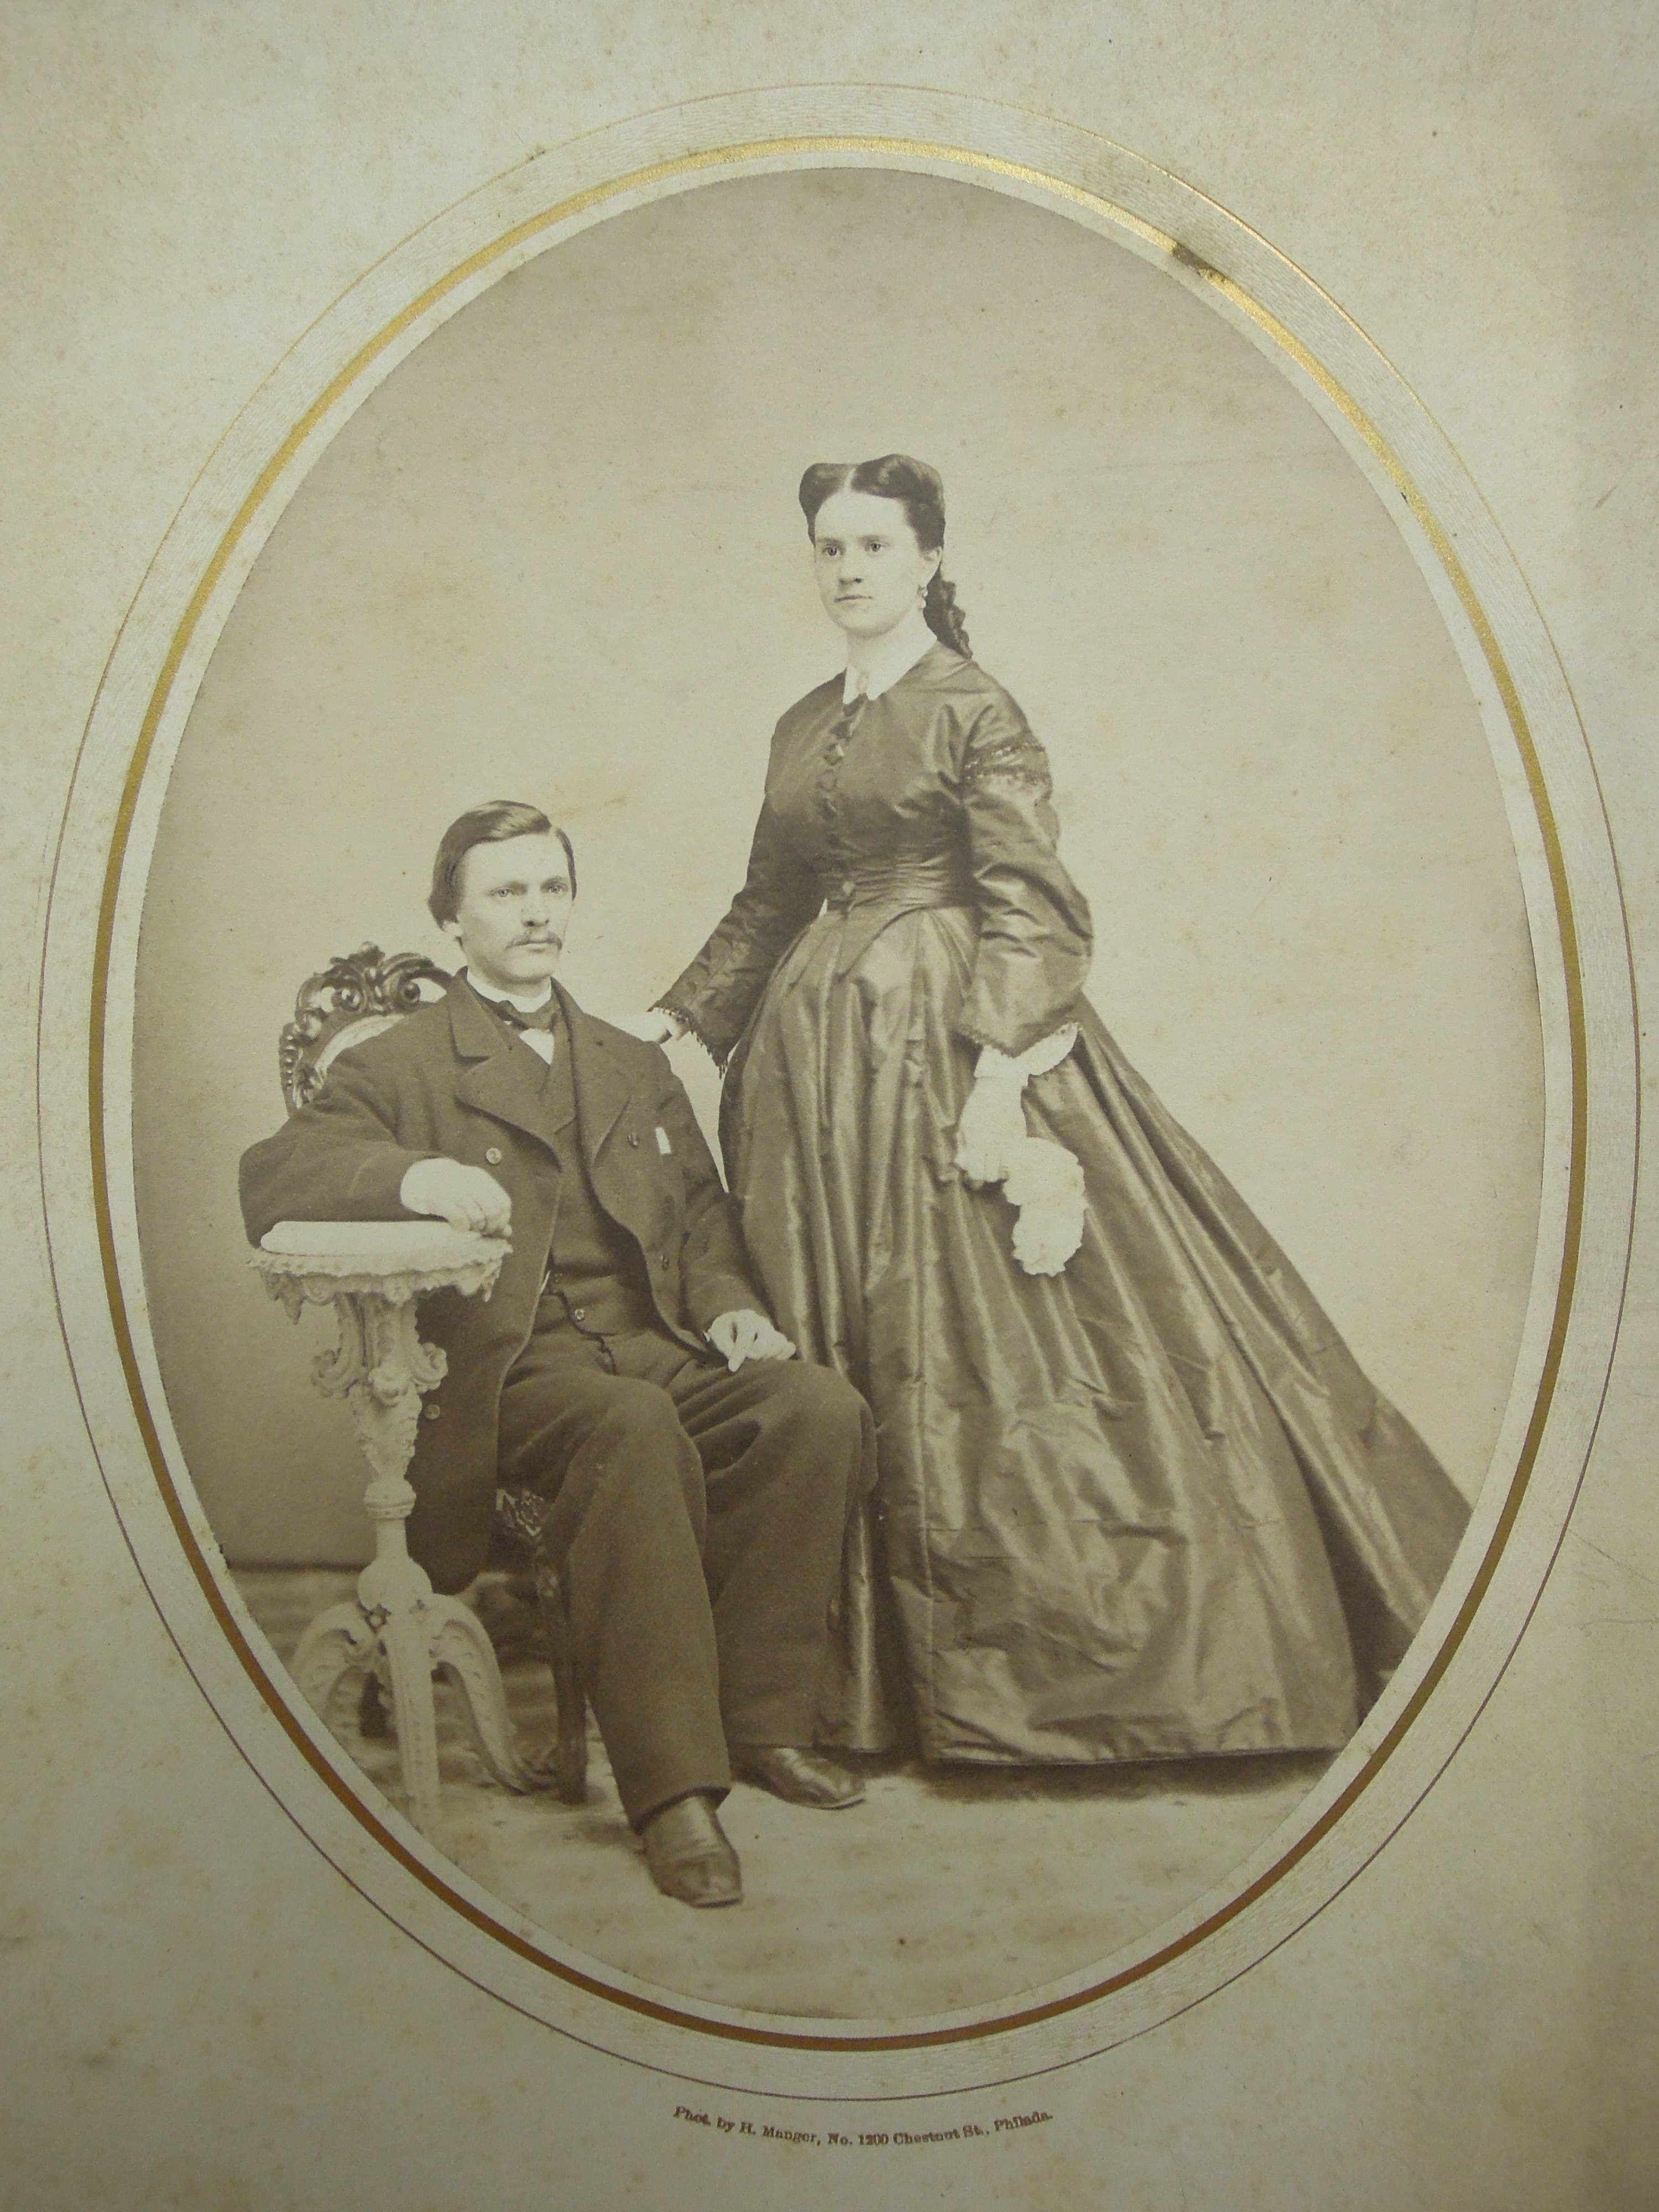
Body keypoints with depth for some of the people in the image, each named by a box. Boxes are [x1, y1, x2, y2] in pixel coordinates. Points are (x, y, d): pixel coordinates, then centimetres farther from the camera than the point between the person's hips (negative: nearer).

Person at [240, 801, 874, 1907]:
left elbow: (701, 1215, 23)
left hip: (657, 1344, 5)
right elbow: (274, 1178, -5)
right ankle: (672, 1785, -32)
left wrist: (727, 1304, 1)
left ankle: (763, 1721, -11)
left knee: (820, 1406, -23)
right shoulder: (399, 1066, 8)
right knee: (632, 1425, -37)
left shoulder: (635, 1065, 25)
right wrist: (409, 1176, -25)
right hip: (513, 1365, -5)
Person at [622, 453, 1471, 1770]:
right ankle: (863, 1675, 16)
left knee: (990, 1332, -7)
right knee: (839, 1362, 6)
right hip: (821, 1056, 6)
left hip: (951, 1039, -6)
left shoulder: (974, 710, -3)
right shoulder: (802, 730, 16)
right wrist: (679, 1015, 14)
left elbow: (1028, 904, -12)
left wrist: (1002, 1068, -23)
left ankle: (1058, 1658, 7)